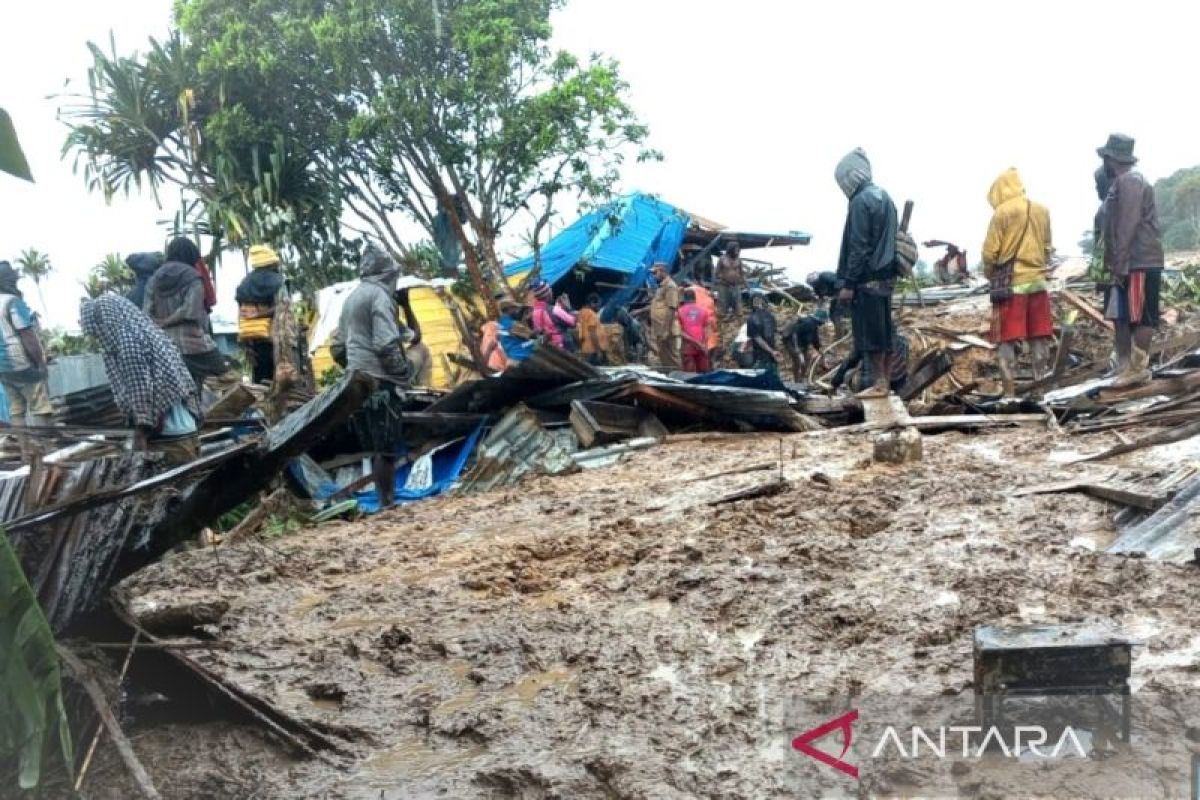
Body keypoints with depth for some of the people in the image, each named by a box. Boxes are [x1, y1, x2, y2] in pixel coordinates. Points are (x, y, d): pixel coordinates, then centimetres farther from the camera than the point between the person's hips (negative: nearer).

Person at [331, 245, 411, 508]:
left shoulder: (352, 297, 18)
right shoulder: (380, 295, -9)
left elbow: (338, 347, 21)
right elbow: (386, 345, -18)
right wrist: (404, 371, -6)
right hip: (379, 381, -9)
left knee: (376, 448, 13)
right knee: (387, 448, -6)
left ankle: (385, 501, 17)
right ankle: (387, 503, -6)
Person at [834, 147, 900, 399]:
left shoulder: (861, 201, -14)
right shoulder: (884, 197, 15)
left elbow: (858, 247, -18)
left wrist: (847, 283, -15)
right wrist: (889, 272, 20)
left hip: (868, 278, -9)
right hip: (886, 275, 9)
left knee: (869, 333, -5)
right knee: (883, 331, 10)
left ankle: (879, 384, -3)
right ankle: (884, 381, 14)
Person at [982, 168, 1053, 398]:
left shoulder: (1002, 212, -10)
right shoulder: (1042, 211, 7)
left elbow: (989, 252, -8)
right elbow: (1048, 248, 13)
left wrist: (990, 274, 9)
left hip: (1010, 284, -5)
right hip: (1037, 281, 5)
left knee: (1007, 340, 0)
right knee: (1039, 338, 10)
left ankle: (1009, 391, -1)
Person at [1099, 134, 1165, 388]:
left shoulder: (1130, 181, -12)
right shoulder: (1120, 183, 19)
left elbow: (1128, 226, -20)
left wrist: (1119, 265, -22)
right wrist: (1115, 264, 19)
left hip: (1138, 263, -10)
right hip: (1129, 264, 10)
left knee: (1140, 317, -4)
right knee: (1120, 317, 9)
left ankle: (1138, 369, 0)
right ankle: (1126, 369, 12)